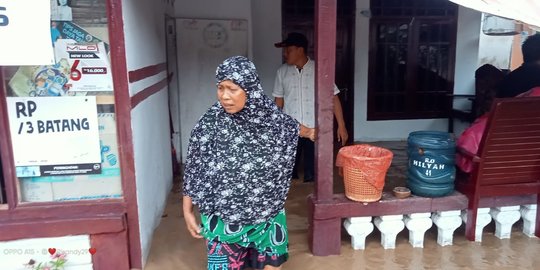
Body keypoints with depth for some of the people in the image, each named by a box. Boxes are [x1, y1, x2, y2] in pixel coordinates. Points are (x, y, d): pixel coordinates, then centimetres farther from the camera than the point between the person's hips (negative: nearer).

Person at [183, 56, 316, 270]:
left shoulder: (270, 117, -11)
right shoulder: (209, 124, -18)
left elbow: (292, 127, 14)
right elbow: (193, 172, -7)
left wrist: (309, 132, 32)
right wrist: (188, 210, -3)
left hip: (267, 215, 3)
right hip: (224, 220, -2)